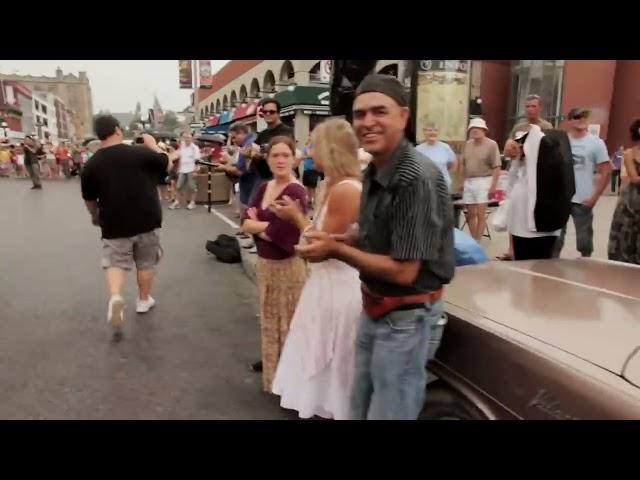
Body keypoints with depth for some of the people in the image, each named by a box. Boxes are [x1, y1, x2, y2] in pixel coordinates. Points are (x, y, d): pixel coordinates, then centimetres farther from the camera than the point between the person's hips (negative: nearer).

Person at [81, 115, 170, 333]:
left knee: (115, 263, 9)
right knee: (146, 263, 15)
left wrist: (95, 216, 25)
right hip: (146, 220, 0)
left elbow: (89, 199, 7)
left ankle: (115, 297, -16)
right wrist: (153, 144, 20)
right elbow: (165, 162, 8)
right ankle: (144, 300, 28)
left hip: (114, 224, 0)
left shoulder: (91, 165, -3)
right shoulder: (141, 153, -9)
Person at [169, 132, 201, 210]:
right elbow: (180, 158, 17)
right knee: (179, 186, 7)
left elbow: (197, 160, -11)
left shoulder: (195, 148, -8)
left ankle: (192, 202, 9)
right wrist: (179, 168, 14)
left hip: (191, 170, -6)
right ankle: (177, 202, 13)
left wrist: (195, 171, -16)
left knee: (192, 187, 1)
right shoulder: (182, 147, 11)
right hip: (182, 170, 6)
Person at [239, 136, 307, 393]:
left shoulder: (296, 192, -20)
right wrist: (268, 225, -18)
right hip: (264, 263, 9)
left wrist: (257, 225, -9)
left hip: (287, 265, -8)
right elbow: (246, 223, -2)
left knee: (288, 322, 7)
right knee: (269, 320, 23)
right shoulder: (263, 188, 6)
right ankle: (271, 364, 43)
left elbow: (280, 234, -26)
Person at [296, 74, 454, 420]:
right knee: (360, 407, 24)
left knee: (388, 413, 12)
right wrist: (337, 239, -2)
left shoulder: (418, 179, -25)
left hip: (406, 319, -8)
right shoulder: (374, 171, 2)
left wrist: (336, 250, -18)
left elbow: (403, 271, -25)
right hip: (374, 310, 8)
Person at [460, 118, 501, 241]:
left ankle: (478, 241, 3)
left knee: (481, 214, -3)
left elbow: (496, 167, -10)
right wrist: (463, 181, 13)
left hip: (483, 181, -5)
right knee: (471, 214, 10)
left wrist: (493, 185, -15)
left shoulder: (491, 144, -6)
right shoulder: (467, 144, 10)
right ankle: (473, 240, 20)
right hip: (469, 182, 6)